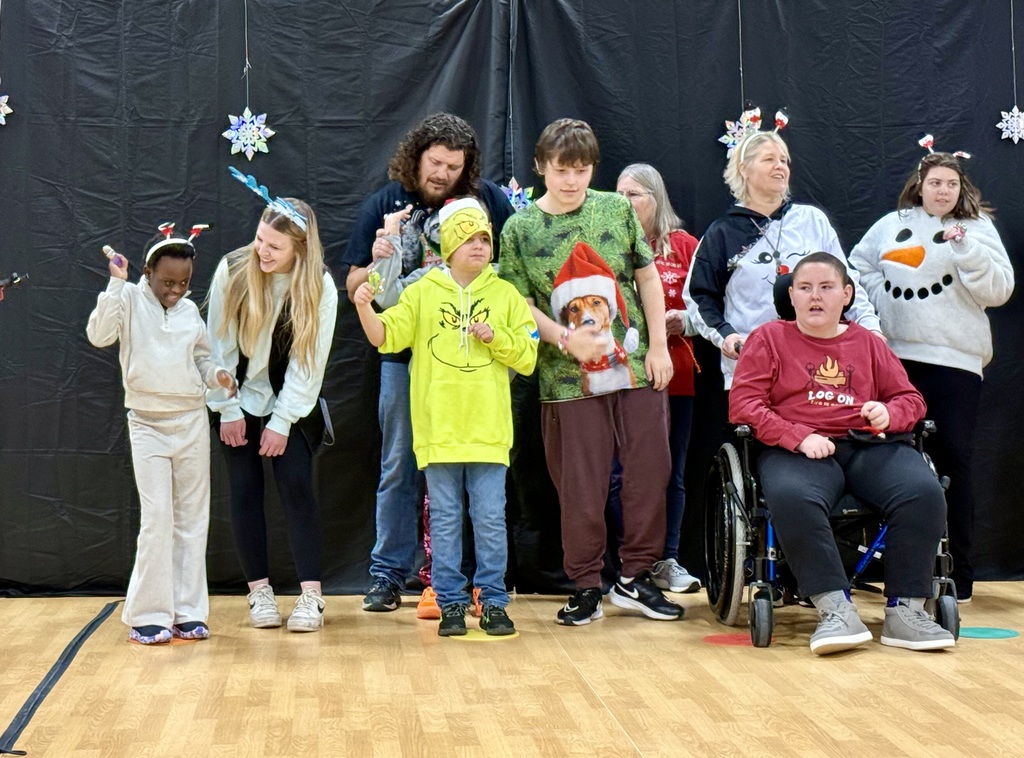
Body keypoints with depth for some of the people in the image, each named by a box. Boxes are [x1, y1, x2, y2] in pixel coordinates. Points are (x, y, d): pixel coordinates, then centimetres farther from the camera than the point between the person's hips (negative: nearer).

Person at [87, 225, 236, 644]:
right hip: (148, 424, -4)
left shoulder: (191, 311, 8)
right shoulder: (130, 299, -3)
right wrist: (116, 284, -20)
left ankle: (187, 612, 16)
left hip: (192, 422, 4)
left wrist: (217, 374, -3)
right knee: (157, 518, -9)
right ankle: (148, 615, 2)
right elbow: (98, 334, -18)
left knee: (192, 518, 7)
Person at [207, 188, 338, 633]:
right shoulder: (232, 270, -13)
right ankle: (259, 591, 9)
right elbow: (219, 343, -7)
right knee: (245, 492, 0)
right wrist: (227, 410, -7)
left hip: (291, 406, -1)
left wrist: (281, 423, -14)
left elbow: (309, 362, -13)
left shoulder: (321, 287, -16)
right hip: (241, 401, 1)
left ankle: (311, 596, -6)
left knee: (297, 488, -8)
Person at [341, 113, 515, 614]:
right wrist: (376, 263, -15)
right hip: (404, 357, 0)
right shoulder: (384, 204, 4)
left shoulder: (489, 200, 2)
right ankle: (388, 573, 14)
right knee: (399, 468, 5)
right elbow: (354, 287, 6)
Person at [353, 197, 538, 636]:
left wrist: (494, 335, -10)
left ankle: (493, 602, 14)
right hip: (439, 429, 0)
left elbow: (528, 357, 5)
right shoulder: (423, 292, 6)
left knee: (490, 519, 3)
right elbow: (386, 336, -4)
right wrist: (365, 309, -22)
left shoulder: (506, 295, 8)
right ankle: (451, 603, 15)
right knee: (445, 520, 6)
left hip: (489, 430, 0)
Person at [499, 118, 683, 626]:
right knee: (580, 487, 3)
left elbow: (648, 279, 10)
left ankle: (635, 577, 20)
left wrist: (658, 346, 3)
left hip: (637, 369, 2)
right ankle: (585, 586, 18)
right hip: (569, 379, -2)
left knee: (650, 470, 5)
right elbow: (520, 305, 0)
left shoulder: (617, 209, 6)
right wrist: (567, 339, -15)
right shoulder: (519, 229, 1)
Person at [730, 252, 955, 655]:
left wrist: (889, 414, -3)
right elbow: (742, 405, 2)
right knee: (792, 498, -39)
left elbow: (911, 398, 23)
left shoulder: (868, 343, 24)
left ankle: (905, 610, -20)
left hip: (871, 446, 3)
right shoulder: (768, 339, 14)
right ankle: (836, 609, -33)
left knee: (924, 491, -28)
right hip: (797, 451, -3)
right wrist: (801, 437, -12)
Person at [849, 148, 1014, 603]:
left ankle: (958, 571, 5)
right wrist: (881, 299, 0)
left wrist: (966, 247, -15)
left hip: (954, 360, -2)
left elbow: (998, 290, -3)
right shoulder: (891, 225, 12)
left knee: (952, 457, -3)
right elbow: (858, 267, 17)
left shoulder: (977, 228, 6)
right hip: (895, 356, 2)